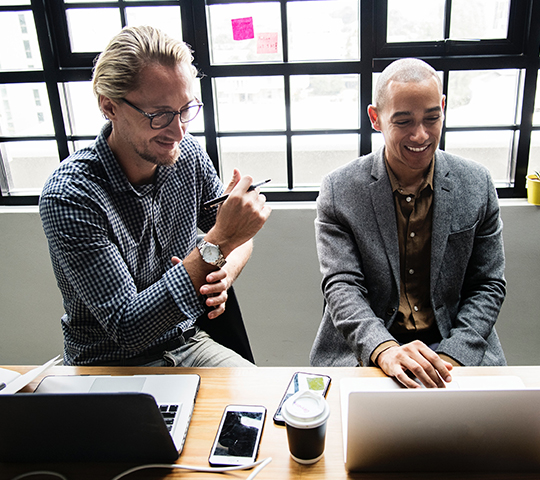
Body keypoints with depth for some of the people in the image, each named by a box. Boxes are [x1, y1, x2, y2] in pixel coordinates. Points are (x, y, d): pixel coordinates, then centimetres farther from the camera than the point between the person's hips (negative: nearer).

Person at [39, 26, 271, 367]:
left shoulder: (189, 154, -8)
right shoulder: (69, 197, -24)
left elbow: (240, 238, 6)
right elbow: (127, 329, -27)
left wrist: (223, 275, -18)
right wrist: (217, 246, -35)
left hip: (188, 343, 3)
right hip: (110, 365, -3)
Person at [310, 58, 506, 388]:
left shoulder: (478, 185, -1)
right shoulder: (339, 191, -7)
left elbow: (489, 285, 3)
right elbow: (341, 286, -10)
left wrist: (451, 356, -11)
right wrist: (384, 350, -27)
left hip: (456, 346, 2)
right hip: (363, 353, -1)